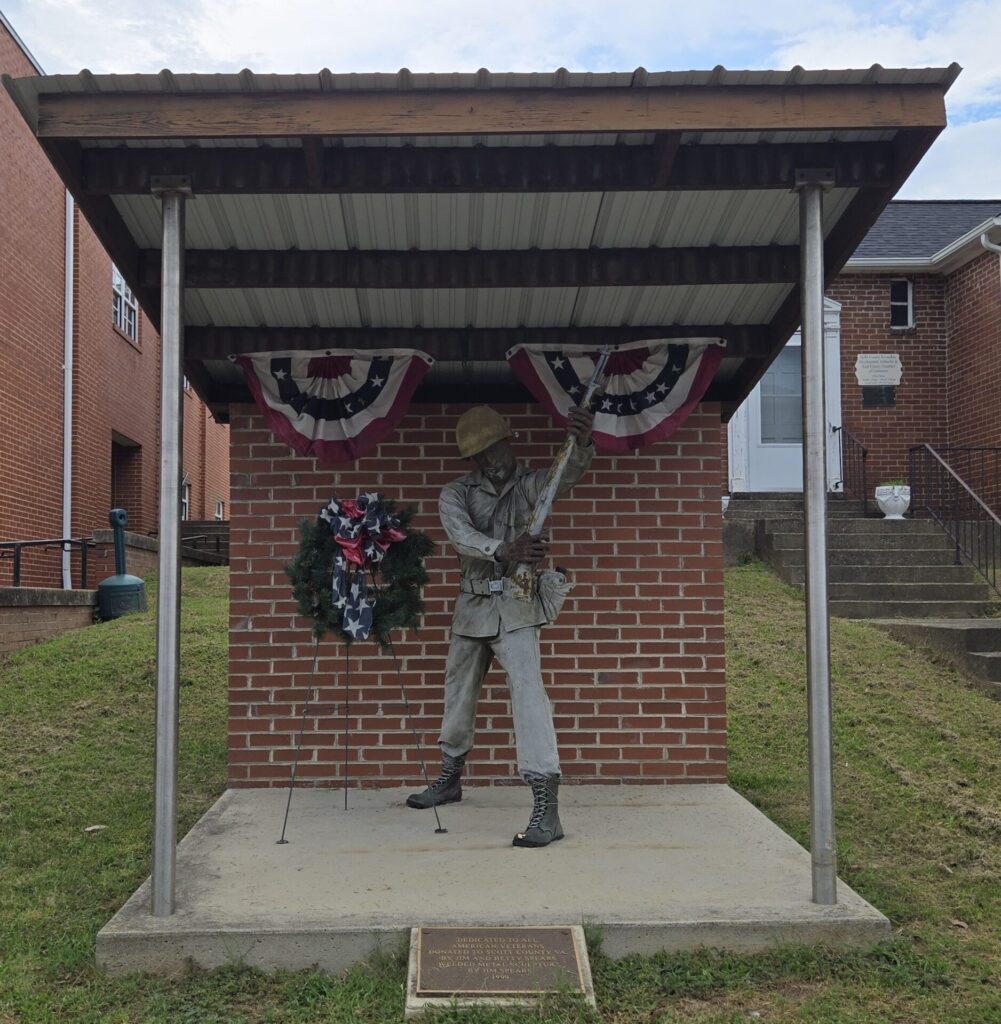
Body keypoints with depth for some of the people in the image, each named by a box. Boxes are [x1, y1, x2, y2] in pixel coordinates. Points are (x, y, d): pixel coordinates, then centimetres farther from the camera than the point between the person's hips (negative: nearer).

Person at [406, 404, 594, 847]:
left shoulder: (530, 483, -3)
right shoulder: (456, 494, 0)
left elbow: (569, 473, -24)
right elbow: (462, 536, -19)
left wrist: (581, 442, -48)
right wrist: (504, 550, -40)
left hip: (515, 606, -4)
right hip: (472, 606, 4)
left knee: (527, 688, -19)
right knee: (458, 693, 17)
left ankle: (546, 806, -21)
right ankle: (450, 778, 39)